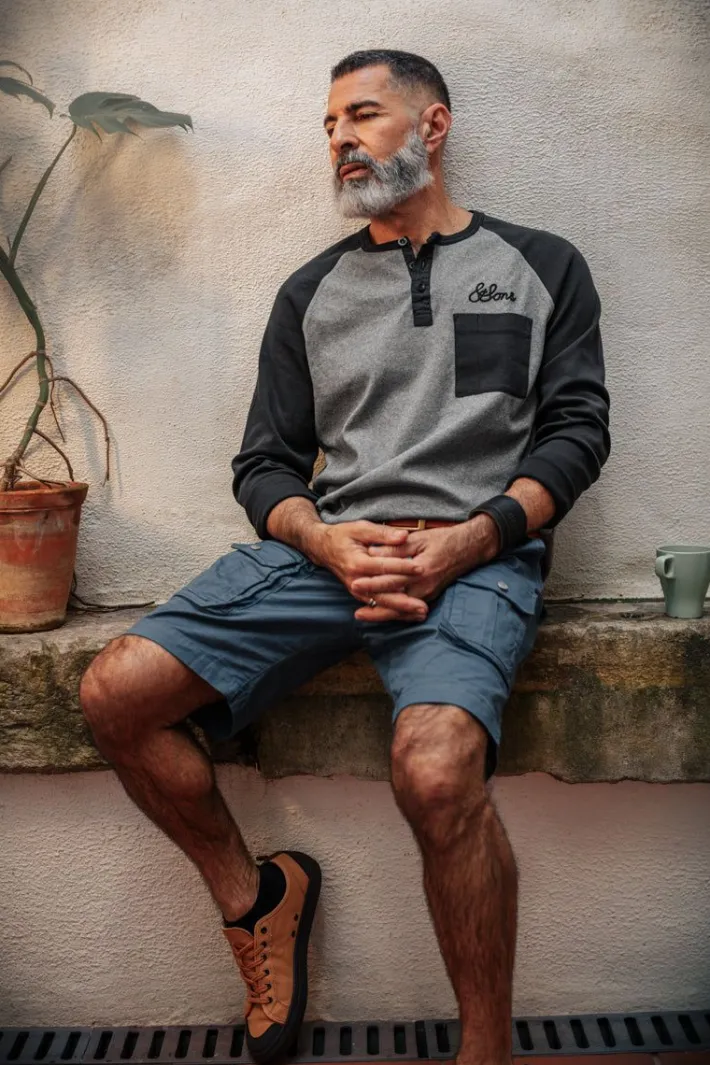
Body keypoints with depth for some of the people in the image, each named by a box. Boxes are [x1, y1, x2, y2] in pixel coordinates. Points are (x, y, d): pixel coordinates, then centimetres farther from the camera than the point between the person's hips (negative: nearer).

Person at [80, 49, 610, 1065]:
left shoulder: (542, 265, 15)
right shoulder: (311, 291, 20)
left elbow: (577, 430, 5)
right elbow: (265, 462, 14)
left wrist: (466, 542, -11)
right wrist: (330, 542, -9)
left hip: (476, 556, -3)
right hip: (327, 550, 4)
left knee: (436, 771, -34)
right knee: (116, 693, -14)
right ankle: (254, 897, 9)